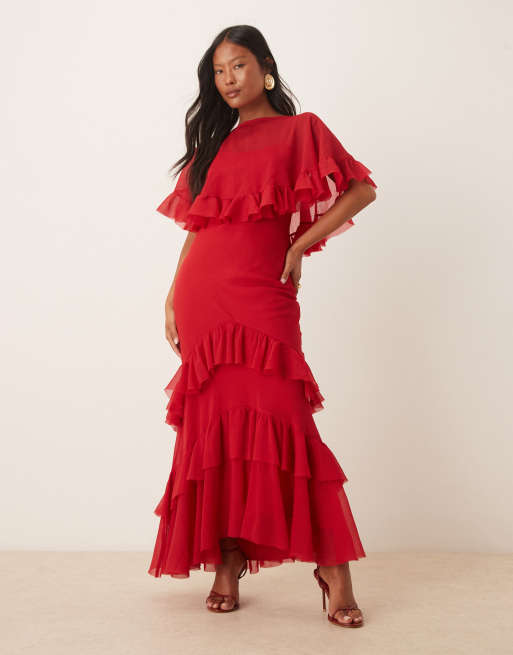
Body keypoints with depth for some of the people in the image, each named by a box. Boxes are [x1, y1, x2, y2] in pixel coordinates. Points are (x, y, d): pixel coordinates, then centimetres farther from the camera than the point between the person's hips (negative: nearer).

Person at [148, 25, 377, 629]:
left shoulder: (298, 129, 10)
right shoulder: (214, 144, 22)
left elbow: (363, 188, 1)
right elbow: (197, 226, 19)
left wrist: (300, 245, -4)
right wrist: (174, 297, 10)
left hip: (257, 295, -4)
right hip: (201, 297, 5)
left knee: (277, 418, -12)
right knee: (215, 427, 2)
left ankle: (333, 567, -5)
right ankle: (227, 563, 9)